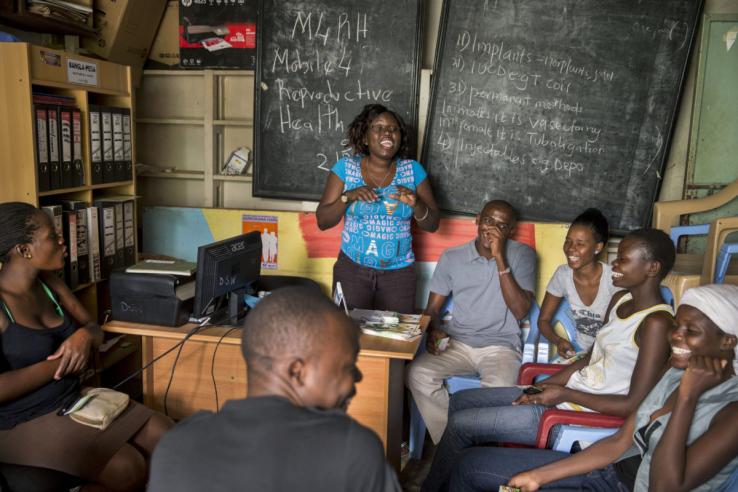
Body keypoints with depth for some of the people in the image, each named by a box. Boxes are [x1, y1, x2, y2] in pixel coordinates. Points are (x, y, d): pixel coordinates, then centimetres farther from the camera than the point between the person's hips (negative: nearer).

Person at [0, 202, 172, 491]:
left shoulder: (48, 282, 3)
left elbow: (94, 329, 10)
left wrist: (83, 336, -13)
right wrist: (60, 364, -18)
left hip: (74, 400, 7)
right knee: (128, 468, -23)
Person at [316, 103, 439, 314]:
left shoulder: (413, 170, 0)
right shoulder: (346, 167, -2)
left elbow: (432, 225, 2)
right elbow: (322, 222, -2)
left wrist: (415, 203, -17)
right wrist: (348, 196, -18)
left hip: (399, 272, 1)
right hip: (351, 268, -1)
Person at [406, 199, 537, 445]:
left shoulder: (523, 255, 0)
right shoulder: (452, 257, 6)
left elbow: (520, 311, -11)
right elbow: (433, 308, 10)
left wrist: (500, 259, -16)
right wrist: (433, 331, -13)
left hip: (501, 345, -2)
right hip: (457, 342, 2)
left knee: (499, 389, -34)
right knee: (418, 373, -26)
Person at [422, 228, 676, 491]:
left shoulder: (657, 322, -20)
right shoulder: (620, 300, 8)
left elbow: (634, 404, -21)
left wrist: (564, 394, -17)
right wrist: (543, 386, 0)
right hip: (565, 392, 9)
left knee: (460, 423, -7)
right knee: (459, 401, 9)